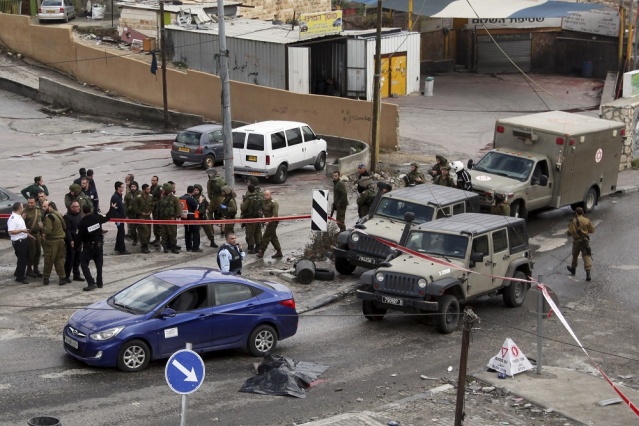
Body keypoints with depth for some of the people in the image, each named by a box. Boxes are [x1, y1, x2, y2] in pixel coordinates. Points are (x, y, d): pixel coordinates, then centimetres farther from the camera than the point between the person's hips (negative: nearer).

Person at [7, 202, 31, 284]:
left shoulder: (19, 217, 12)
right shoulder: (13, 218, -19)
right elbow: (10, 231, -26)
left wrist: (27, 234, 21)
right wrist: (22, 230, -28)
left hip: (24, 240, 10)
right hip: (18, 242, -10)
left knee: (25, 258, 18)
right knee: (22, 259, -3)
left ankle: (18, 273, 32)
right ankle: (20, 277, 7)